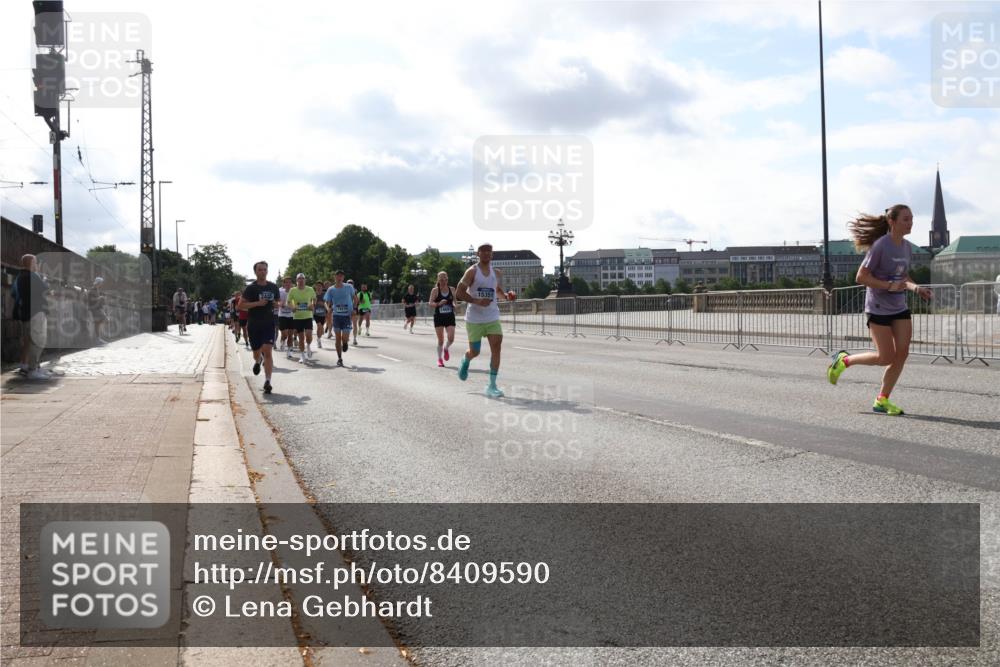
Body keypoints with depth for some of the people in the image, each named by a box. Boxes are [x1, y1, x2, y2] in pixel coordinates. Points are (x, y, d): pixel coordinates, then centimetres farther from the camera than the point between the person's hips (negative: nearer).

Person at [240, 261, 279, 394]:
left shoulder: (273, 287, 7)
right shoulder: (251, 288, -5)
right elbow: (241, 305, -10)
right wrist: (257, 303, -19)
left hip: (269, 324, 1)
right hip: (254, 324, -1)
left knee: (267, 351, -14)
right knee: (256, 352, 12)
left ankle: (267, 382, -15)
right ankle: (258, 361, 51)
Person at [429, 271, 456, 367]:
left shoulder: (451, 289, 6)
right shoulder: (435, 290, -3)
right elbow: (430, 302, -6)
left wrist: (454, 305, -3)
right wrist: (438, 304, -24)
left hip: (450, 317, 2)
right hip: (439, 317, -2)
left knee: (451, 338, -10)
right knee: (440, 340, 2)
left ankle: (446, 349, 24)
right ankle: (439, 359, 18)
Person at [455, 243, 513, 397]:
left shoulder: (496, 274, 8)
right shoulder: (472, 272, -8)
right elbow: (459, 293, -12)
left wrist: (506, 295, 5)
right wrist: (476, 301, -26)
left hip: (492, 318, 3)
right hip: (474, 319, -3)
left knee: (496, 346, -15)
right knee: (474, 352, 6)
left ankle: (492, 386, -12)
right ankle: (465, 362, 45)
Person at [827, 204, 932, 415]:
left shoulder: (906, 247, 6)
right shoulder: (880, 246, -16)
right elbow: (861, 277, -16)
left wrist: (916, 288, -2)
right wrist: (890, 286, -24)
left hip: (900, 309, 7)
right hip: (878, 309, -7)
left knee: (902, 353, -2)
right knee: (886, 357, -6)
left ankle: (882, 400, 9)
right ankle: (844, 360, 19)